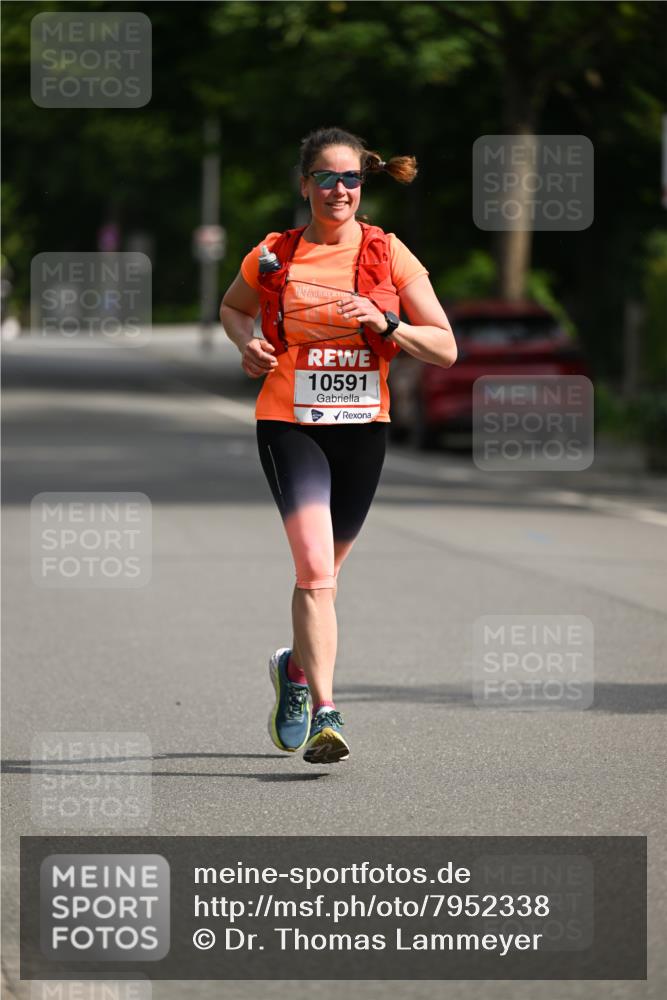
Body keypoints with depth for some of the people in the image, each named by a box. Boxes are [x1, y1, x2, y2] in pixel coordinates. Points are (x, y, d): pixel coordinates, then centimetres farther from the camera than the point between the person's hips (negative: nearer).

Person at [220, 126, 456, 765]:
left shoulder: (388, 255, -1)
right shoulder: (274, 255, 0)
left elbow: (445, 349, -2)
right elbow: (231, 307, 21)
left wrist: (385, 325, -18)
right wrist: (248, 343, 0)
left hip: (362, 426, 2)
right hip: (289, 424, -2)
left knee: (324, 570, 16)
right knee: (314, 568, -18)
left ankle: (296, 668, 44)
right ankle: (324, 715, -22)